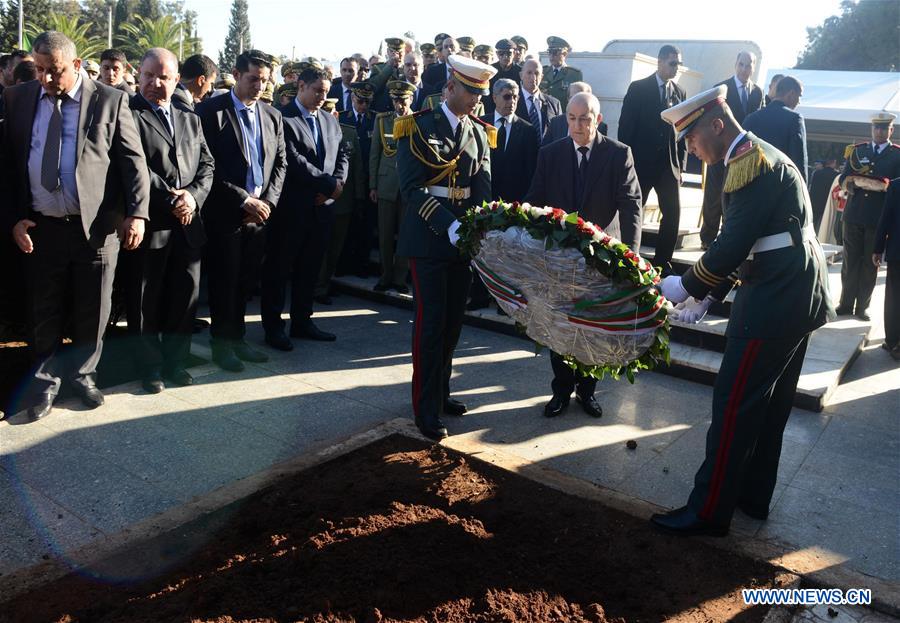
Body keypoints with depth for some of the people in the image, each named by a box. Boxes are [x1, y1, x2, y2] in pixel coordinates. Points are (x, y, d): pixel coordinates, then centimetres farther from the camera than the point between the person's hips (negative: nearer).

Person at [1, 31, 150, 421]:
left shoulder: (110, 101, -2)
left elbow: (133, 161, -3)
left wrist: (137, 213, -13)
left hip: (96, 227, -2)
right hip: (40, 228, 2)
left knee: (92, 312, 10)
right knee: (43, 315, 11)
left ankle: (82, 374, 32)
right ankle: (45, 382, 30)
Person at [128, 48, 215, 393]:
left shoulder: (191, 119, 18)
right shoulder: (129, 115, -1)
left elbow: (207, 165, 11)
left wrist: (193, 195, -6)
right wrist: (169, 199, -14)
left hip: (188, 222, 5)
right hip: (151, 223, -5)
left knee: (185, 294, 9)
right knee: (148, 298, 5)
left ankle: (175, 361, 23)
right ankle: (151, 367, 18)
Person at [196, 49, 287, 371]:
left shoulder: (272, 115, 13)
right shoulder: (211, 110, -4)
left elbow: (280, 163, 12)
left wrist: (266, 201, -2)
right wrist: (243, 200, -14)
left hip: (260, 212, 5)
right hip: (225, 212, -5)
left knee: (247, 281, 11)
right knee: (224, 281, 3)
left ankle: (237, 337, 24)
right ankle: (222, 342, 16)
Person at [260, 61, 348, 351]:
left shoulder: (330, 121, 15)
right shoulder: (282, 118, -8)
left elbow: (341, 155, 15)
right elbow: (294, 160, -17)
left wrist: (338, 183, -5)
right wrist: (329, 183, -13)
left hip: (323, 206, 7)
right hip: (291, 207, -6)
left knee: (310, 269, 13)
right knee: (279, 269, 4)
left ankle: (302, 321, 25)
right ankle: (273, 326, 13)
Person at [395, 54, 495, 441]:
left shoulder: (479, 133, 10)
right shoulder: (418, 127, -7)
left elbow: (483, 187, 2)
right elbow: (411, 188, -16)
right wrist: (449, 226, -27)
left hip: (464, 237, 5)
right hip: (428, 238, -5)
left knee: (454, 320, 11)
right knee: (431, 322, -4)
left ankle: (441, 391, 27)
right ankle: (427, 409, 6)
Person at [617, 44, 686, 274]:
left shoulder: (679, 92, 9)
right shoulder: (638, 88, -3)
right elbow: (625, 126, -5)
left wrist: (681, 164, 4)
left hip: (669, 165, 4)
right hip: (641, 162, -4)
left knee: (673, 214, 1)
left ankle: (662, 262, 12)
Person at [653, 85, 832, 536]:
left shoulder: (750, 162, -16)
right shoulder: (762, 156, 16)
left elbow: (731, 245, -22)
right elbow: (743, 243, 16)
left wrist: (684, 286, -9)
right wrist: (707, 294, 12)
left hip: (773, 303, -11)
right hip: (799, 297, 11)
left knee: (734, 409, -3)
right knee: (770, 405, 17)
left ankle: (709, 511, 7)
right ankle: (753, 496, 31)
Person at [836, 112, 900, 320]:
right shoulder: (857, 150, 12)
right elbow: (843, 179, 8)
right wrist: (850, 183, -14)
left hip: (879, 219, -2)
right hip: (853, 216, 2)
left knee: (870, 264, 4)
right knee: (850, 262, 6)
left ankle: (862, 307, 12)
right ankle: (846, 304, 14)